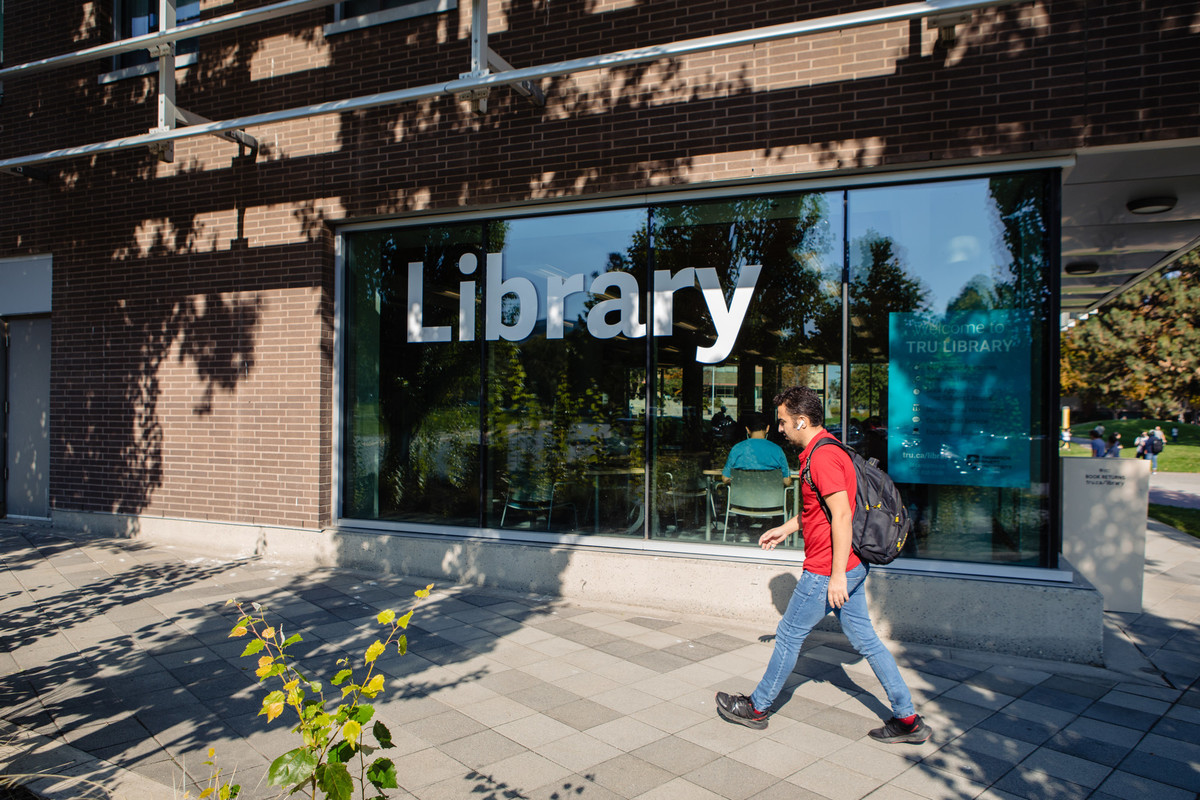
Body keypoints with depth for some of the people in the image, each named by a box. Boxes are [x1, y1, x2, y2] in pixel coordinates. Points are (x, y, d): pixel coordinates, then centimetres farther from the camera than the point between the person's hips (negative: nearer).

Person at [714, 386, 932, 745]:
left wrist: (837, 575, -25)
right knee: (865, 639, 14)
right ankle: (908, 719, 20)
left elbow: (841, 515, -26)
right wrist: (785, 529, 26)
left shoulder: (822, 456, -21)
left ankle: (757, 708, 22)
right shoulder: (825, 450, 12)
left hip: (827, 571, -10)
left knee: (789, 635, 5)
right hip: (850, 567, 10)